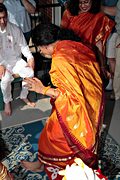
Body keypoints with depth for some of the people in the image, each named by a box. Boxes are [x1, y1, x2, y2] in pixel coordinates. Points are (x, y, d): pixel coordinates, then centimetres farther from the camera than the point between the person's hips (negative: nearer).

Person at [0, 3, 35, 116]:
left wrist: (30, 58, -13)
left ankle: (24, 96, 4)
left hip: (16, 60, 3)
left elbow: (23, 46, 2)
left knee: (30, 73, -22)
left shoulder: (15, 29, -3)